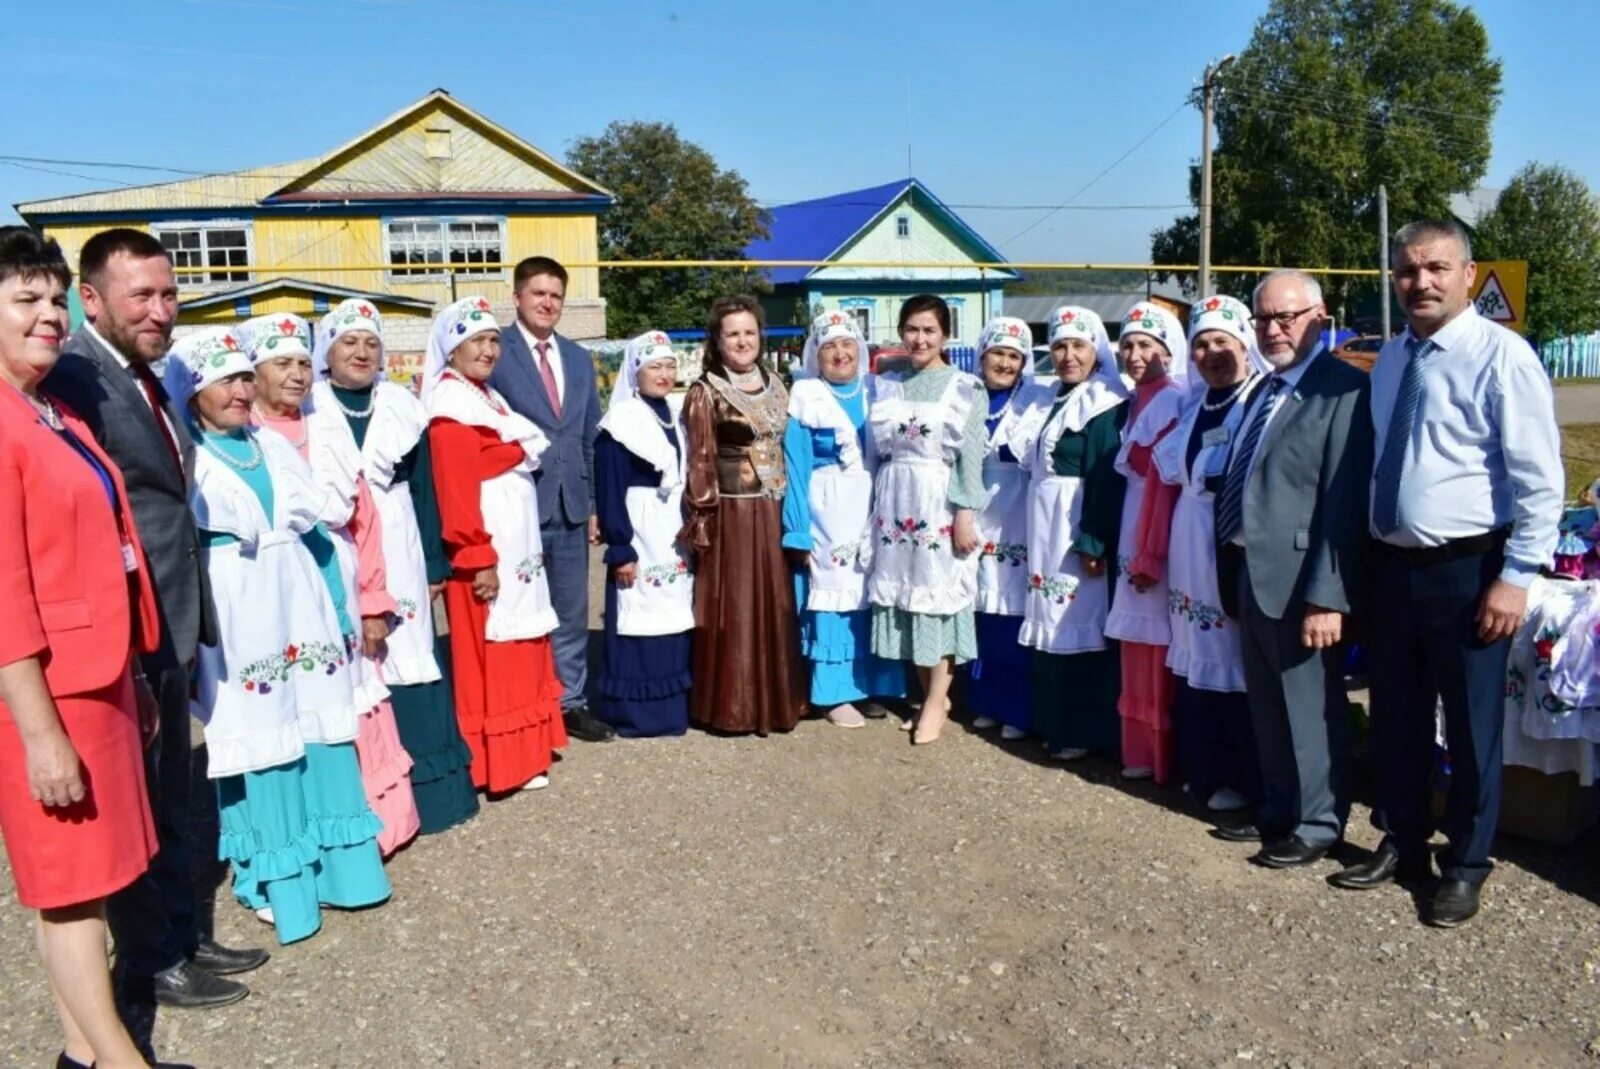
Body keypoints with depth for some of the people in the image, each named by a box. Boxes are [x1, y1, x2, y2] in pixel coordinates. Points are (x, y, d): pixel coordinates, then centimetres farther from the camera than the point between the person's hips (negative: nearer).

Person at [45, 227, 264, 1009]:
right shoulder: (76, 379, -19)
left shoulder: (146, 376, 11)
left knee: (170, 799, 21)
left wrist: (190, 621, 15)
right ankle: (150, 963, 26)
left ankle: (181, 936, 37)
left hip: (169, 625, 9)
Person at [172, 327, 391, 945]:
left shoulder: (275, 447, 11)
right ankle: (271, 882, 15)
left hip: (300, 607, 5)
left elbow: (316, 527, 11)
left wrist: (339, 611, 6)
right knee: (257, 739, 2)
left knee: (317, 733, 9)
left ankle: (331, 864, 23)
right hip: (237, 619, -5)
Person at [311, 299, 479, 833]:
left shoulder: (403, 408, 11)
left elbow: (424, 489, 11)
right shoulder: (306, 412, 4)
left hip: (398, 559, 2)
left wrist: (434, 564, 8)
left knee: (406, 663, 4)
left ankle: (422, 789, 15)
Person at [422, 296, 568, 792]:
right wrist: (478, 560, -22)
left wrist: (525, 548, 16)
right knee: (487, 659, -2)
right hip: (485, 552, -10)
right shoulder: (450, 406, -13)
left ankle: (522, 755, 24)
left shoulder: (486, 397, 16)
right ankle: (493, 765, 7)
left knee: (520, 655, 14)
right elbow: (455, 491, -19)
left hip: (516, 547, 10)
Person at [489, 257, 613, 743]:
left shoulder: (579, 358, 14)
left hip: (571, 505, 6)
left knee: (571, 613, 12)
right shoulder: (493, 352, -5)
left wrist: (594, 504, 12)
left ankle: (571, 704, 24)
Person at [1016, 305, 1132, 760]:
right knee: (1051, 625, 11)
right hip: (1045, 528, 8)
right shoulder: (1054, 399, 15)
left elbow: (1106, 478, -17)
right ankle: (1053, 723, 21)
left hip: (1080, 528, -8)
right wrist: (1039, 532, 13)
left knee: (1082, 625, -2)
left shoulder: (1105, 403, -10)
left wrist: (1093, 541, -21)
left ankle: (1087, 732, 6)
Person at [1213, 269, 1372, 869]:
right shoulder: (1265, 390, 15)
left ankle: (1317, 825, 23)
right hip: (1251, 573, 9)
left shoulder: (1343, 390, -14)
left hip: (1298, 580, -9)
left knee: (1310, 709, 6)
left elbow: (1344, 502, -20)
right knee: (1267, 707, 20)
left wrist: (1328, 597, -22)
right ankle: (1277, 811, 35)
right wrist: (1231, 578, 11)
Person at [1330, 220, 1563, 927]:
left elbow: (1540, 479, -13)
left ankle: (1466, 866, 25)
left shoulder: (1501, 356, -11)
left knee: (1471, 727, 8)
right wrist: (1366, 562, 14)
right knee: (1396, 717, 16)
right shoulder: (1389, 361, 10)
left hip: (1467, 570, -6)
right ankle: (1402, 844, 34)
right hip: (1392, 566, 6)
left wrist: (1515, 578, -17)